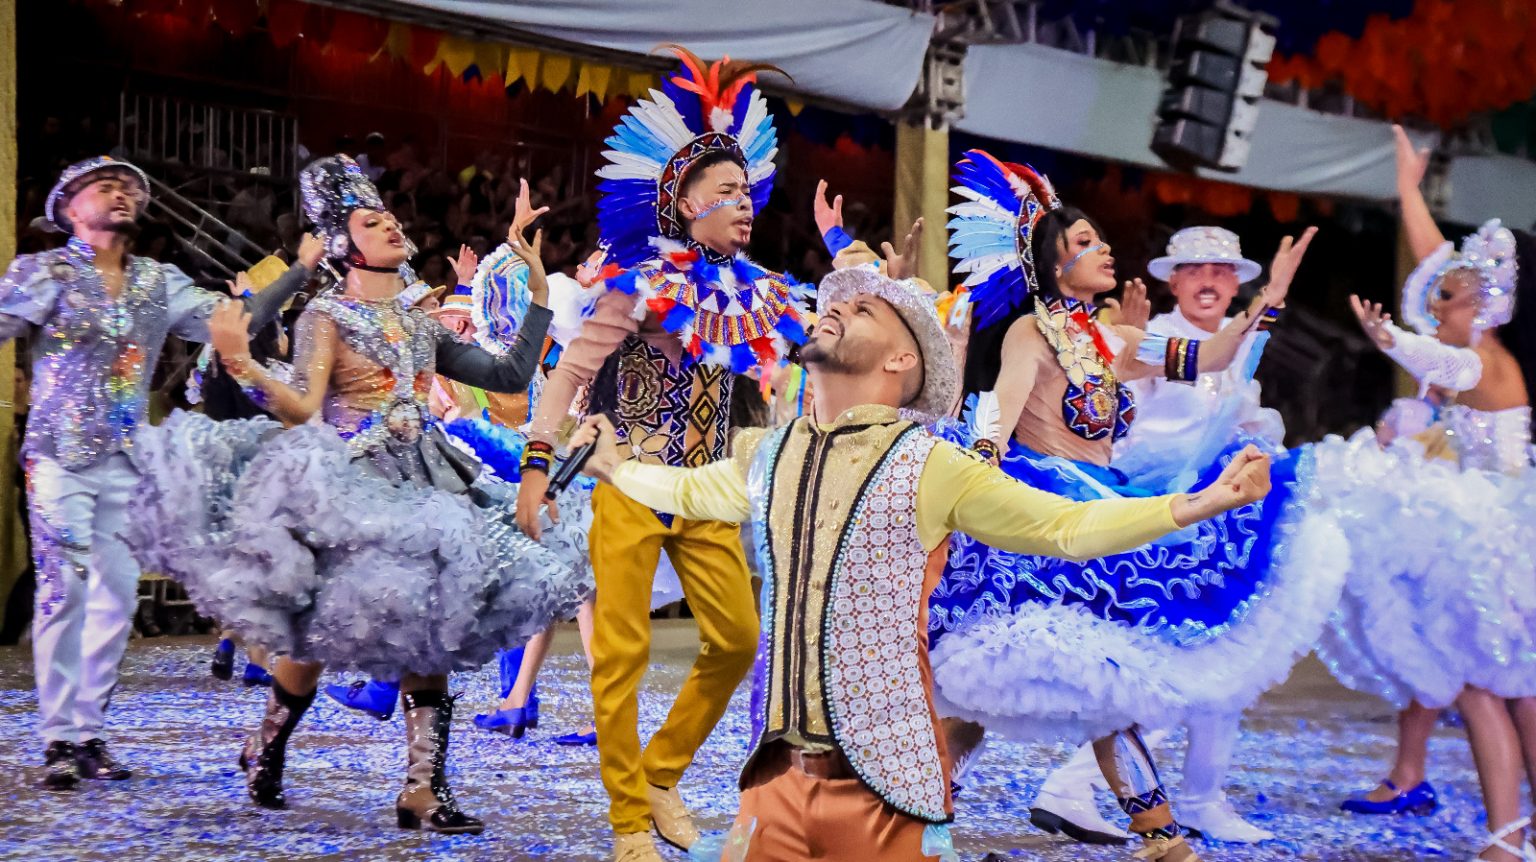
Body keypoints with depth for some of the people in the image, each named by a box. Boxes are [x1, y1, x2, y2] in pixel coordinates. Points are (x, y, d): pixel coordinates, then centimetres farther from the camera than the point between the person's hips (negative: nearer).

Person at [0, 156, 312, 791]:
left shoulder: (159, 282, 13)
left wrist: (300, 273, 1)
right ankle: (60, 738, -6)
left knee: (118, 595, 4)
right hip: (60, 457, -5)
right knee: (63, 590, -11)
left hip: (129, 463, 5)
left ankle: (89, 732, 12)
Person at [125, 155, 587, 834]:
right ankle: (266, 747, 23)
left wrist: (539, 291, 14)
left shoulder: (421, 323, 16)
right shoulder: (327, 316, -1)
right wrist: (244, 368, -31)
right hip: (345, 486, -5)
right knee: (317, 632, -3)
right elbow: (303, 408, -14)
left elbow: (509, 376, 15)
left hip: (421, 486, 5)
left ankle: (425, 787, -2)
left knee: (428, 634, -3)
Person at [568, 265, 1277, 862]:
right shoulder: (765, 457, 10)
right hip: (775, 778, 4)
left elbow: (1067, 526, -5)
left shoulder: (929, 468, -4)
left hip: (883, 783, -4)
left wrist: (1199, 504, -14)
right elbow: (689, 489, 32)